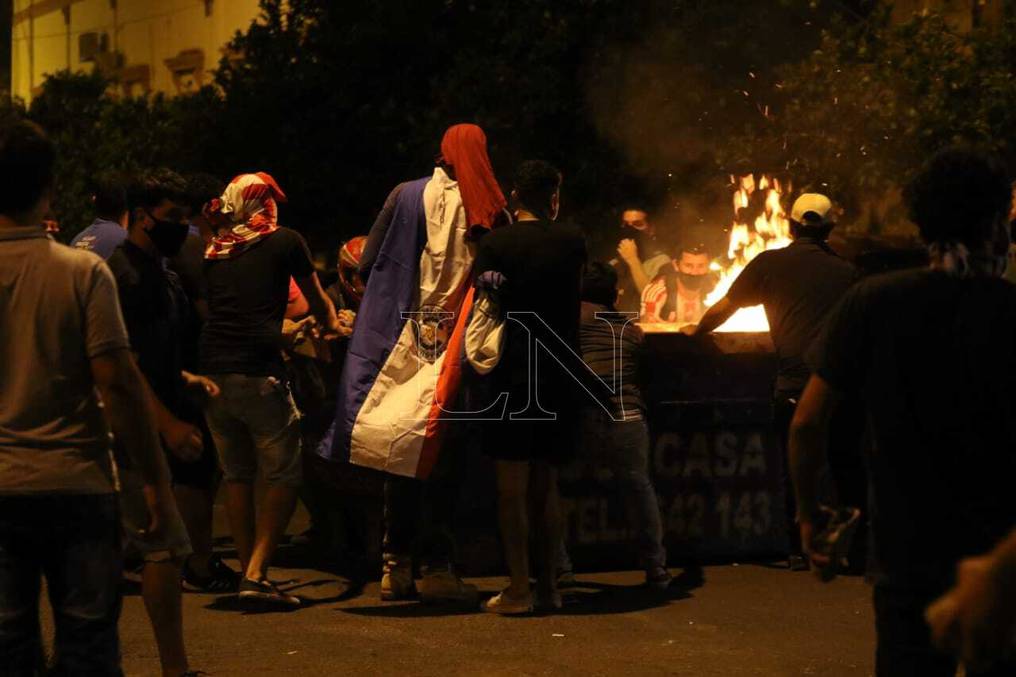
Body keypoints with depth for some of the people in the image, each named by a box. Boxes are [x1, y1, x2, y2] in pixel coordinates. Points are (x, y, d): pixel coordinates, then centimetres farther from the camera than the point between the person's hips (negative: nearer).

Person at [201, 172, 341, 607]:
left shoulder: (214, 252, 18)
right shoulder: (285, 242, 7)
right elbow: (318, 302, 21)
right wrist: (331, 327, 44)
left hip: (212, 371, 5)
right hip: (257, 372, -5)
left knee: (236, 475, 16)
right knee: (284, 476, 1)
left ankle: (248, 572, 19)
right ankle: (256, 574, -8)